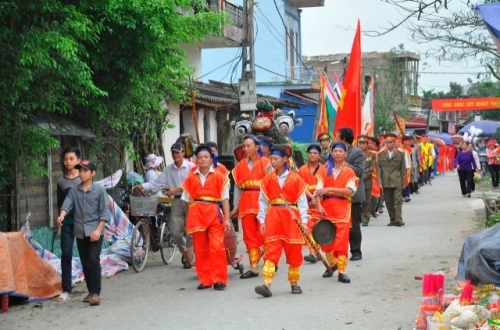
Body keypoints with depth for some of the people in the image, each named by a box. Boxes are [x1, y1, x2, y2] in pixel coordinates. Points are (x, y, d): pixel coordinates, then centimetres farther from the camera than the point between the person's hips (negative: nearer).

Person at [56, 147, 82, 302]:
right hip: (67, 222, 2)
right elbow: (60, 203, 11)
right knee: (66, 254, -3)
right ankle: (66, 290, 1)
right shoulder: (61, 180, 6)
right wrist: (61, 217, -2)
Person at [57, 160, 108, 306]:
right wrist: (61, 216, -28)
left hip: (95, 231, -4)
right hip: (80, 232, 4)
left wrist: (98, 230, -15)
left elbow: (104, 212, -5)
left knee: (93, 259, -14)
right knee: (85, 262, 9)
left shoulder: (99, 190, -3)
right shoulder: (74, 190, 7)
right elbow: (67, 204, -6)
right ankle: (91, 291, 19)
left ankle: (96, 293, -11)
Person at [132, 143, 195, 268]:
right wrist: (142, 186, -10)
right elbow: (157, 183, 3)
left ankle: (189, 258, 10)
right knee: (175, 231, 1)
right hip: (177, 201, 4)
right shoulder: (168, 169, 9)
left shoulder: (190, 167, -5)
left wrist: (176, 189, -20)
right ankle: (185, 251, 27)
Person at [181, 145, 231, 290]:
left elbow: (225, 199, 1)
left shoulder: (219, 177, 2)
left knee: (217, 247, -9)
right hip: (196, 215, 3)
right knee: (200, 250, 6)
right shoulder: (191, 179, 9)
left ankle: (219, 279, -2)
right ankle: (205, 280, 14)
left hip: (214, 214, -3)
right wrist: (188, 221, 7)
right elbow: (188, 200, 11)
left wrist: (227, 218, -5)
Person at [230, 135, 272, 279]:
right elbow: (238, 187, 9)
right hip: (246, 204, 4)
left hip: (262, 202, -4)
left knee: (264, 234, 0)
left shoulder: (265, 163, -1)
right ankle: (254, 267, 7)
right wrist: (236, 207, 6)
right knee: (249, 236, 3)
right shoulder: (240, 165, 9)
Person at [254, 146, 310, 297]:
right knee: (271, 251, -7)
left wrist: (304, 221, -6)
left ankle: (294, 283, 21)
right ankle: (267, 284, -14)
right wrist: (262, 220, -1)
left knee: (294, 252, 6)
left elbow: (302, 201, -1)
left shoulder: (296, 179, -2)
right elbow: (263, 201, 5)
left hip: (291, 218, -1)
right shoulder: (267, 179, 4)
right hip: (273, 218, 1)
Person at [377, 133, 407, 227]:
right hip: (386, 182, 2)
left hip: (397, 181, -2)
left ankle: (398, 219, -11)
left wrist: (403, 181, 2)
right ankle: (392, 219, 14)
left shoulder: (400, 154, 6)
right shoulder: (381, 154, 9)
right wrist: (379, 180, -4)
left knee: (398, 201, -9)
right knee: (388, 202, 6)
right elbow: (379, 168, 5)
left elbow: (403, 169, 6)